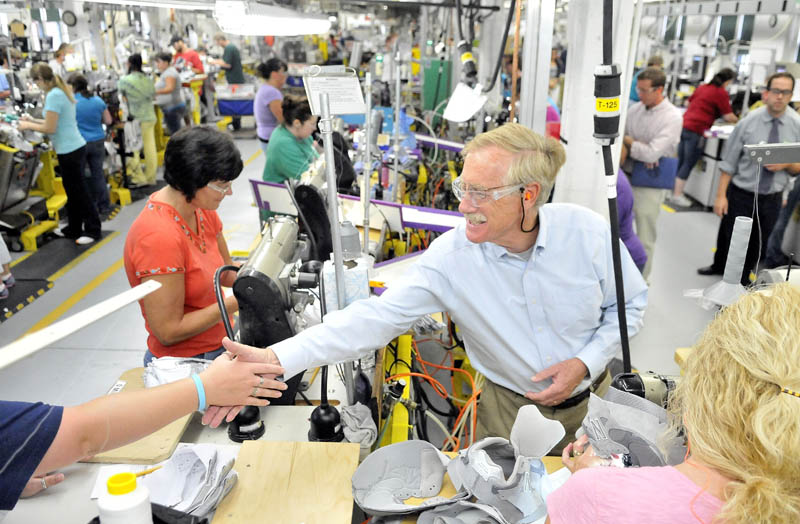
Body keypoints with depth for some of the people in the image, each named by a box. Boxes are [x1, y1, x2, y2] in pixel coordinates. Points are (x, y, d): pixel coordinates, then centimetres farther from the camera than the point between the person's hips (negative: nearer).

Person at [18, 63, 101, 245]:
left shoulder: (53, 96, -17)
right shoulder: (62, 91, 11)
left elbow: (50, 128, -16)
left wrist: (28, 126, -3)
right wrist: (33, 120, 17)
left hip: (69, 151, -10)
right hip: (76, 147, 10)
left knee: (79, 192, 0)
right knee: (73, 191, 16)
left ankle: (93, 230, 9)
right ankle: (74, 228, 26)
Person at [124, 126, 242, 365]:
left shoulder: (202, 209, -1)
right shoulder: (159, 237, -26)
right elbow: (169, 331, -21)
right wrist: (235, 303, -20)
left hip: (217, 345, 7)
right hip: (184, 363, -7)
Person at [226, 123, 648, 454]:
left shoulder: (586, 231, -20)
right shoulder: (450, 256, -24)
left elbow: (629, 304, -4)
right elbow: (377, 317, -30)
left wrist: (586, 362, -20)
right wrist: (277, 358, -40)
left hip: (589, 399, 2)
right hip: (511, 410, -1)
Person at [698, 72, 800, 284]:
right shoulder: (748, 122, -10)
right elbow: (729, 162, -7)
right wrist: (721, 195, -10)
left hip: (772, 198, 3)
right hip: (741, 193, -2)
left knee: (758, 242, 16)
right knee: (729, 235, 10)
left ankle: (743, 277, 38)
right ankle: (720, 266, 36)